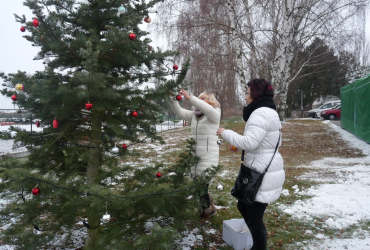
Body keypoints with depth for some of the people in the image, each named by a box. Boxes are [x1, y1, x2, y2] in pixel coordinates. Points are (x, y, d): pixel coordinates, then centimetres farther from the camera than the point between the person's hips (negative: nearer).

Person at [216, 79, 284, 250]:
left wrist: (225, 133, -13)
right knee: (243, 206, 22)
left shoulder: (260, 113, -18)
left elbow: (249, 142, -26)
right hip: (265, 170, 11)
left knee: (254, 216, 1)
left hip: (262, 174, -11)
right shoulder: (270, 112, 15)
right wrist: (238, 146, 13)